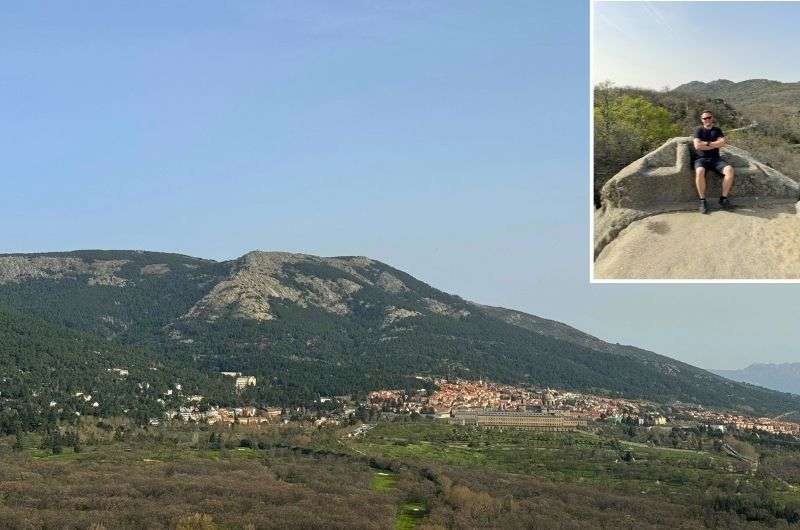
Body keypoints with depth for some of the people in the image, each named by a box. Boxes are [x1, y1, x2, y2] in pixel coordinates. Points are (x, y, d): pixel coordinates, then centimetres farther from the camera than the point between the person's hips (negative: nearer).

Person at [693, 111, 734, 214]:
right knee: (700, 172, -39)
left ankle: (723, 199, -21)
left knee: (729, 170, -28)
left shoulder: (717, 130, 16)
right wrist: (714, 145, -4)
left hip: (715, 159, 3)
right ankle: (702, 201, -30)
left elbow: (722, 142, -2)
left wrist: (707, 143, -5)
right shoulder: (699, 130, 8)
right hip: (702, 159, -3)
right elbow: (697, 145, -9)